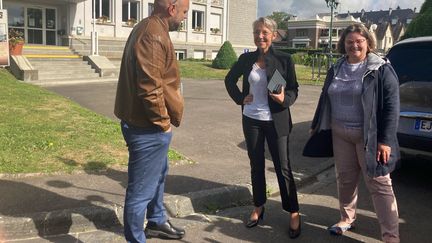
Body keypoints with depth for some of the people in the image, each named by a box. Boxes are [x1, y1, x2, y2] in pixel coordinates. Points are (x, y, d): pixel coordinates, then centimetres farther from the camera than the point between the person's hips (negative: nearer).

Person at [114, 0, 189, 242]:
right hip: (148, 127, -11)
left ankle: (157, 222, 47)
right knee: (142, 190, 2)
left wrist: (163, 120, 12)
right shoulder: (153, 35, -22)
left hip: (148, 123, 11)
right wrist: (163, 122, -16)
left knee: (159, 174, 27)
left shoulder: (151, 29, 12)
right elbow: (150, 88, -29)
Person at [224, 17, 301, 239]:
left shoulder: (284, 59, -6)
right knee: (256, 166, 14)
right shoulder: (246, 59, 2)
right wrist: (239, 98, 3)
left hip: (276, 121, -3)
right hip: (251, 120, 3)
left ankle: (294, 213, 15)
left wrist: (285, 99, -23)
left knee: (283, 167, 2)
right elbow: (229, 80, 16)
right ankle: (258, 207, 30)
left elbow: (294, 89, -3)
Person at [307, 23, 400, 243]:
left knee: (379, 184, -2)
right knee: (345, 178, 14)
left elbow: (392, 106, -11)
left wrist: (386, 140, -17)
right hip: (340, 134, 5)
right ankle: (347, 218, 34)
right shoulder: (336, 69, 9)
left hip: (369, 136, -5)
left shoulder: (381, 69, -7)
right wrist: (316, 126, 19)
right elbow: (324, 99, 17)